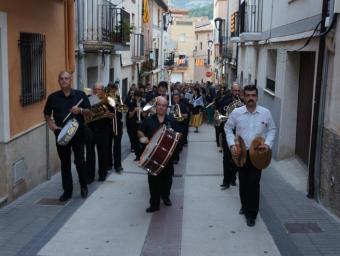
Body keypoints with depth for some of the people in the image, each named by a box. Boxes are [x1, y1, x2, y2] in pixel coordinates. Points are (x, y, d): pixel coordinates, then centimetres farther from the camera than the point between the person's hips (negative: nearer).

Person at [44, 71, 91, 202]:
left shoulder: (80, 95, 3)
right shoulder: (53, 97, 6)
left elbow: (88, 111, 3)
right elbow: (47, 113, 16)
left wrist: (80, 110, -17)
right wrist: (50, 123, -2)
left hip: (77, 133, -1)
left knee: (80, 161, 2)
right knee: (65, 163, 8)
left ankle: (84, 187, 21)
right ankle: (67, 191, 17)